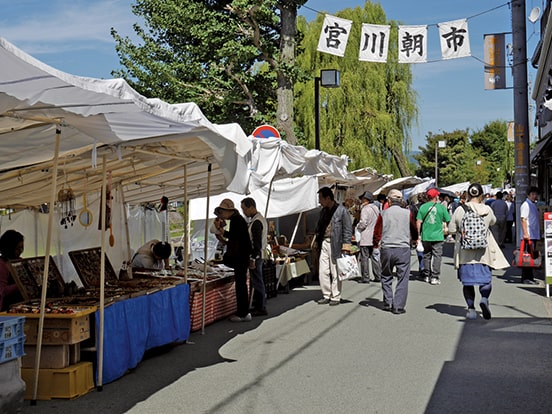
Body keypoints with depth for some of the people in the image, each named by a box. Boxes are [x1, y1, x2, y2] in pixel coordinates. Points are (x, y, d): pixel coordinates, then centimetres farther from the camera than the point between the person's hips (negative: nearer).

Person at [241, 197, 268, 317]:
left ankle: (261, 308, 1)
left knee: (257, 282, -4)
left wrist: (253, 259, -22)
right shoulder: (260, 219, 15)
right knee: (256, 281, 15)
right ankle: (257, 306, 22)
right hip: (259, 255, 10)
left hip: (256, 256, -10)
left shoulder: (256, 222, -18)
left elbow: (257, 243, -22)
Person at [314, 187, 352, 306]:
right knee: (323, 271, 5)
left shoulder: (341, 210, -6)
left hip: (335, 244, -6)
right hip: (324, 243, 6)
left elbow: (348, 230, -7)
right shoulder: (323, 211, 15)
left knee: (335, 272, 0)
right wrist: (317, 242, 14)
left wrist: (346, 248, -12)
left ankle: (335, 297, 10)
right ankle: (326, 295, 16)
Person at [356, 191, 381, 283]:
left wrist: (357, 227, -2)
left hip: (365, 238, -8)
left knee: (364, 258, -2)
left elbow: (363, 223, -20)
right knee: (374, 257, 13)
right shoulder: (376, 208, 10)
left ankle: (365, 278, -2)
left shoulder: (365, 209, -15)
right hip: (374, 238, 8)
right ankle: (378, 276, 15)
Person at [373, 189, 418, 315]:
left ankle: (387, 303, 19)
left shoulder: (383, 213, -1)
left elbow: (377, 233, 2)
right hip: (403, 249, -1)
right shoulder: (408, 213, -1)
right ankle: (398, 306, 2)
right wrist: (412, 240, 31)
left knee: (386, 277, 17)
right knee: (402, 278, 5)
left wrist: (377, 244, 20)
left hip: (386, 249, 1)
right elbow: (415, 232, 10)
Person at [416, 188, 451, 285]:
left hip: (426, 236, 2)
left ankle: (427, 276, 19)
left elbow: (418, 222, -2)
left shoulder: (423, 207, -1)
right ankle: (434, 277, 0)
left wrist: (419, 234, 6)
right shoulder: (441, 207, -4)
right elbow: (448, 221, 1)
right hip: (438, 236, -2)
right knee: (437, 256, 3)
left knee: (426, 255, 13)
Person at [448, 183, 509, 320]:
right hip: (483, 251, 0)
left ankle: (471, 308, 6)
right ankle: (484, 299, -15)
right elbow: (493, 222, 17)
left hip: (464, 252, 0)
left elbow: (451, 229, -4)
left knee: (467, 281, 9)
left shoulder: (460, 210, -8)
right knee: (486, 278, 11)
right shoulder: (487, 210, -5)